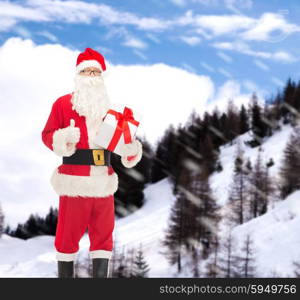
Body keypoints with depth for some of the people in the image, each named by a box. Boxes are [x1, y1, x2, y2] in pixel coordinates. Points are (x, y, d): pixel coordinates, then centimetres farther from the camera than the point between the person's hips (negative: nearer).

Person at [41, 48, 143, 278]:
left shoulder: (109, 108, 16)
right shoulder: (63, 103, 2)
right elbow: (47, 135, 0)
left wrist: (130, 149, -3)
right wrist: (62, 140, -20)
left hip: (103, 181, 5)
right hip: (74, 181, -4)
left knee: (103, 234, 7)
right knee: (69, 233, 0)